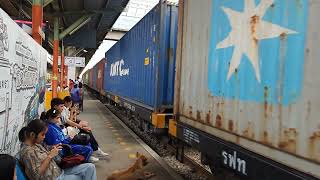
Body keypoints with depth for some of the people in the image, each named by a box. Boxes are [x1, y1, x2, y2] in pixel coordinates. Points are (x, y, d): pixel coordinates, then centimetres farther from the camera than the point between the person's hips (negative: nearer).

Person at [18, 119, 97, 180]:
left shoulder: (36, 144, 6)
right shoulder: (27, 151, -21)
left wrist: (51, 152, -1)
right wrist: (50, 156, -23)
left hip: (59, 171, 8)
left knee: (90, 167, -2)